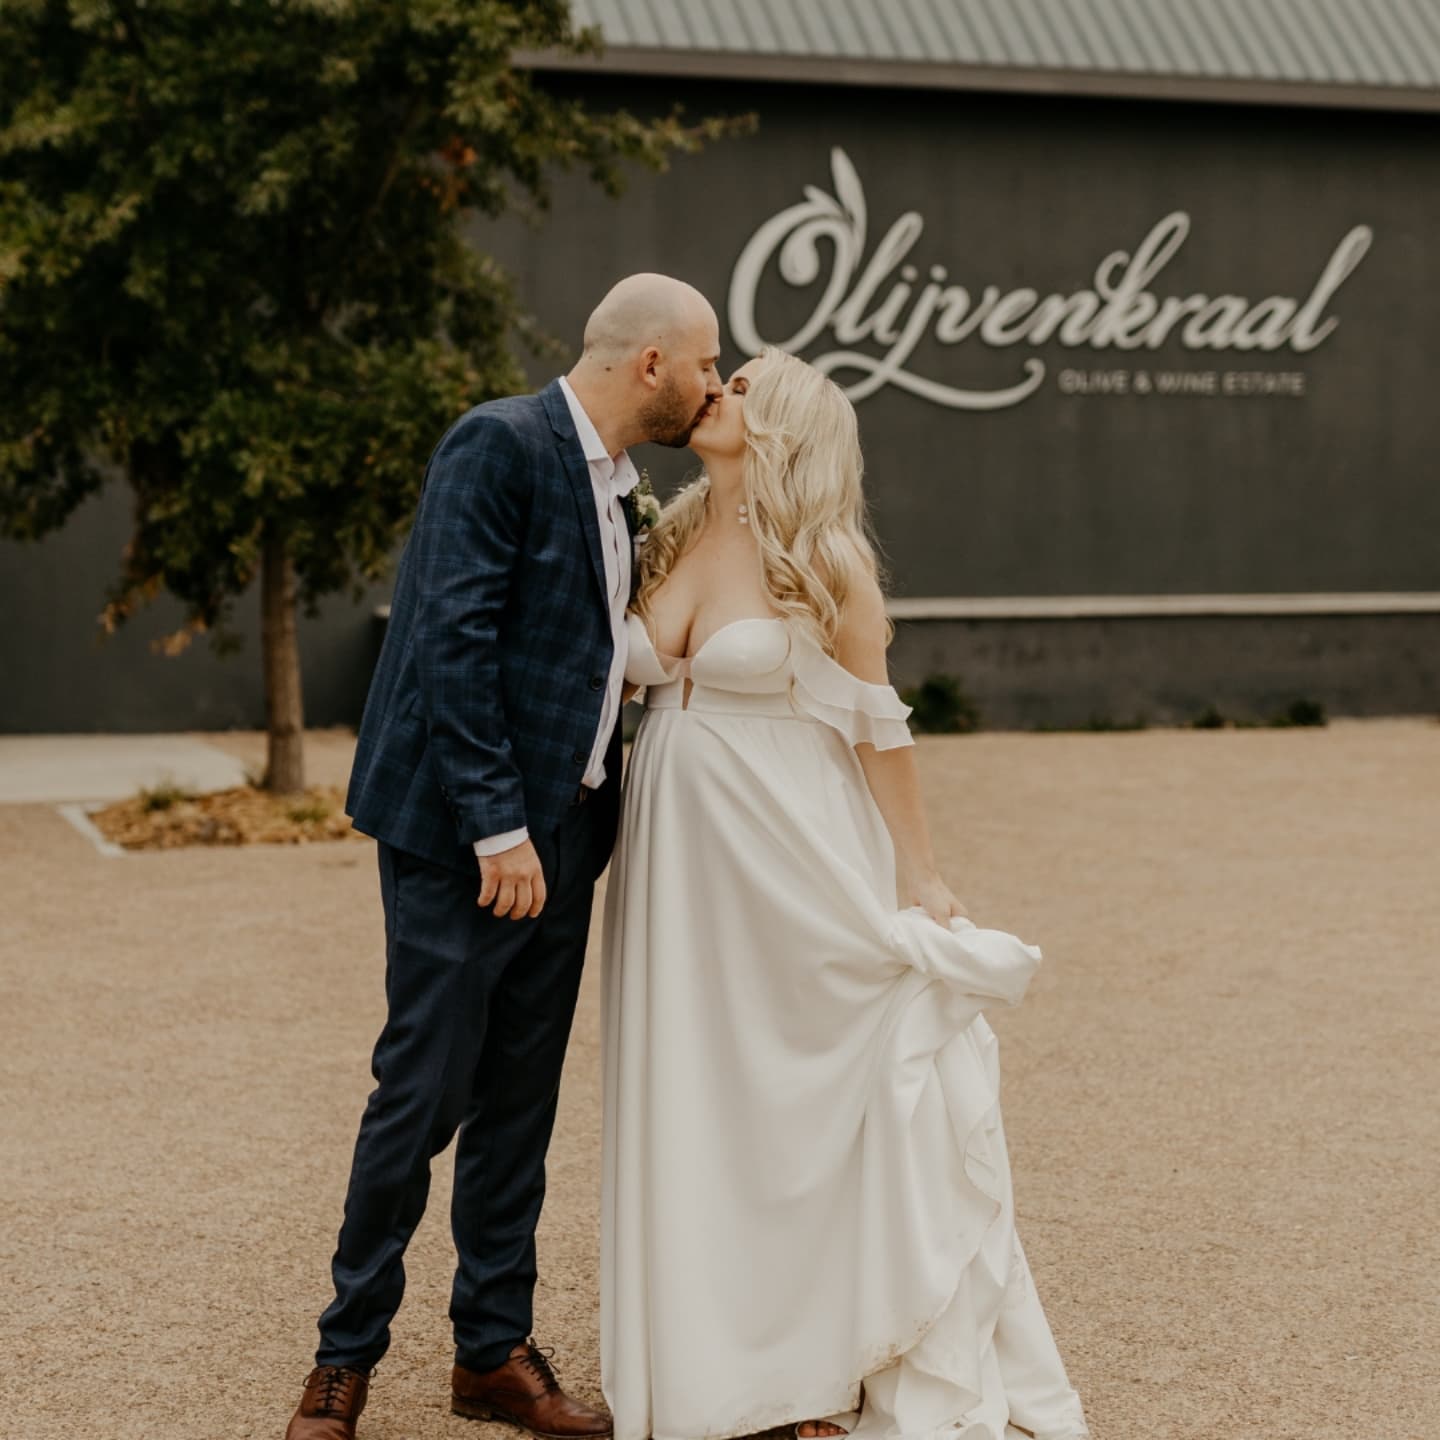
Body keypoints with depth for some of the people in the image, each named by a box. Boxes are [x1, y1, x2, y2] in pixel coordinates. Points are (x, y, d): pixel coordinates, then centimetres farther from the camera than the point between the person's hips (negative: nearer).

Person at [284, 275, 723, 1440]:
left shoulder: (617, 487, 14)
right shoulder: (500, 445, -13)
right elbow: (453, 642, -20)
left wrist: (612, 816, 12)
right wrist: (497, 827, -22)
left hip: (560, 833, 8)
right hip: (466, 831, -8)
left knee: (521, 1102, 12)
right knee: (424, 1093, -1)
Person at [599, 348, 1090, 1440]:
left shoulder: (823, 559, -7)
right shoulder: (672, 540, 7)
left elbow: (876, 725, -6)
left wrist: (920, 875, -6)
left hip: (792, 859, -5)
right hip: (680, 862, 5)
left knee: (817, 1093, 3)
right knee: (696, 1099, 10)